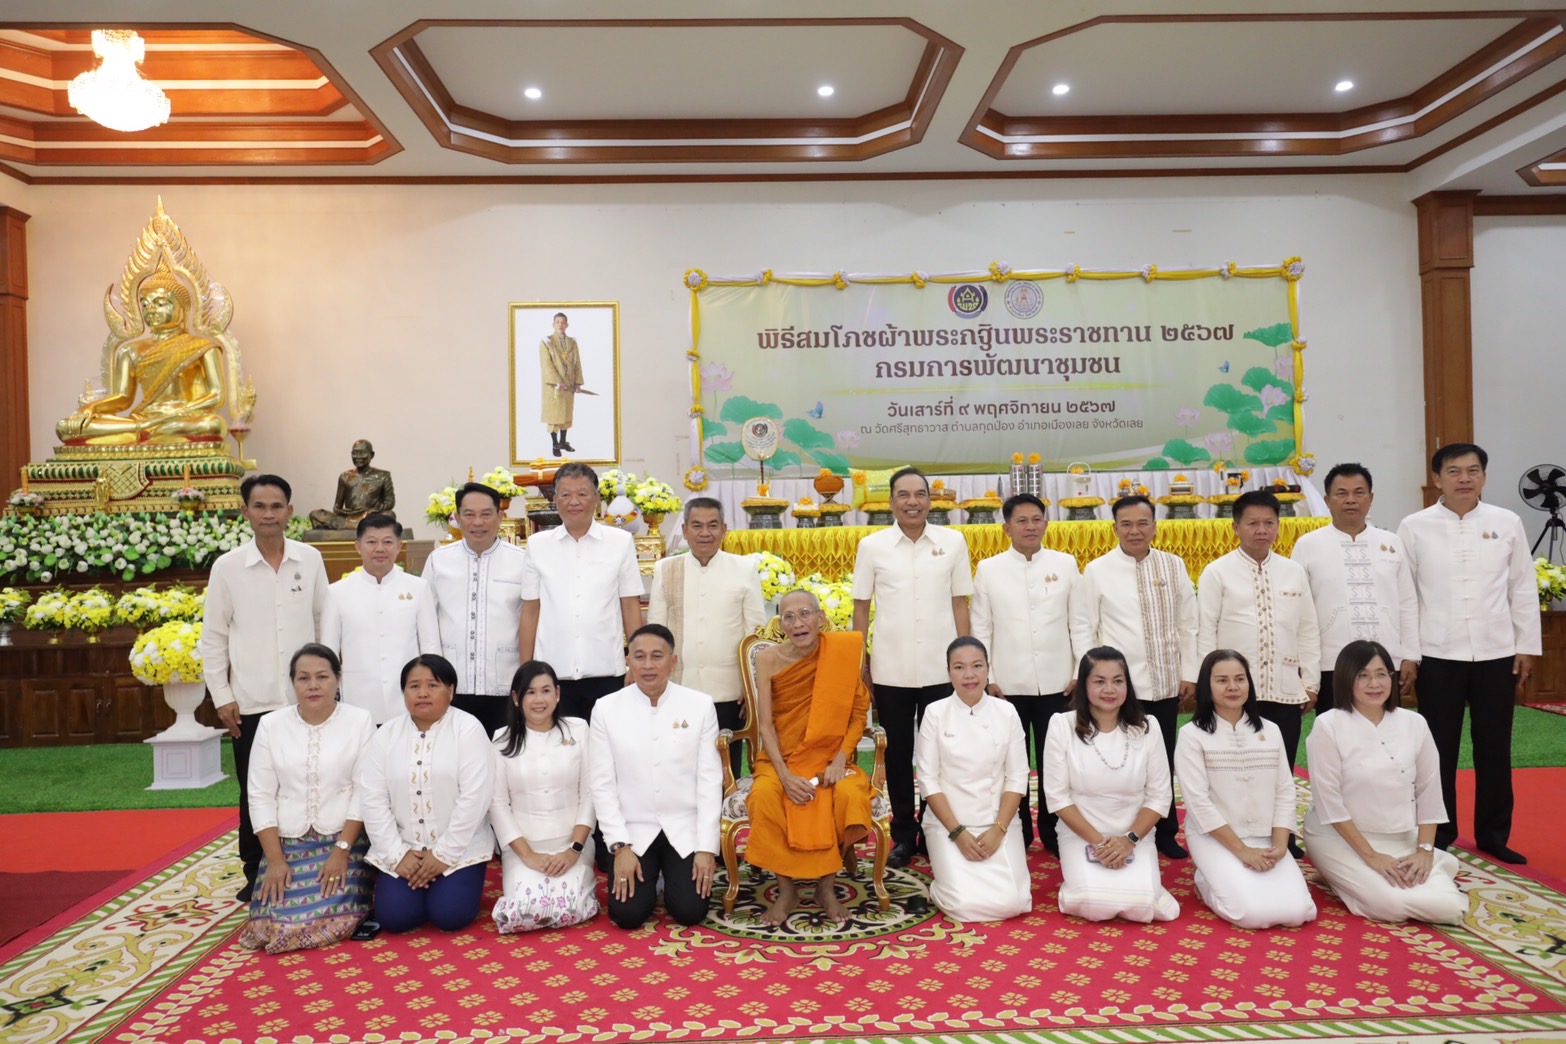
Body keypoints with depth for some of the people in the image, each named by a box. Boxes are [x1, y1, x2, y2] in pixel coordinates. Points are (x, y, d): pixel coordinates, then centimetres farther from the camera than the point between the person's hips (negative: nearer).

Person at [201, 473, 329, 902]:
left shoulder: (310, 560, 1)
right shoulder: (227, 567, -1)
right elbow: (213, 637, 3)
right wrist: (221, 697, 0)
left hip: (306, 699, 1)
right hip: (251, 702, 0)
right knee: (254, 792, 8)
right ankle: (256, 874, 23)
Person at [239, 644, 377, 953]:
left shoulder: (360, 721, -4)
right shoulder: (270, 725, 3)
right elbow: (261, 796, 2)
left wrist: (341, 850, -14)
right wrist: (275, 860, -7)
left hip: (344, 840, -2)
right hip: (287, 843, 2)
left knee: (335, 921, -20)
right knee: (272, 924, -15)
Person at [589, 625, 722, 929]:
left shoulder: (700, 704, -5)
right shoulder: (606, 708, -5)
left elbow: (709, 779, -4)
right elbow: (602, 784, -3)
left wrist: (707, 848, -8)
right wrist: (620, 846, -10)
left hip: (685, 828, 0)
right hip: (633, 830, 0)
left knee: (690, 911, -9)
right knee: (628, 913, -11)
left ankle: (672, 873, 25)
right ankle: (647, 876, 23)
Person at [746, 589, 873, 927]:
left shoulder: (841, 653, -5)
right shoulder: (769, 660, -5)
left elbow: (858, 714, -2)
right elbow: (765, 725, -7)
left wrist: (840, 760, -16)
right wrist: (785, 775, -19)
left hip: (828, 758, 0)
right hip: (781, 758, 0)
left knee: (848, 793, -31)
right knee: (765, 794, -32)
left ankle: (826, 886, -7)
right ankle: (786, 889, -11)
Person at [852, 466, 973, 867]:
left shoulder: (953, 542, 1)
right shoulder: (872, 546, 0)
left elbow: (960, 604, 5)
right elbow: (861, 607, 4)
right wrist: (859, 662, 2)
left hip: (941, 668, 0)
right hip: (890, 670, 0)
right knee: (898, 753, 10)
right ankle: (903, 835, 24)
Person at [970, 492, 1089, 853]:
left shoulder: (1065, 564, 4)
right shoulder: (988, 569, 3)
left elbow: (1078, 623, 5)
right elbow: (981, 629, 2)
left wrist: (1082, 672, 1)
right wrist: (987, 678, -2)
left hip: (1057, 683, 0)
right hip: (1008, 684, 0)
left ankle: (1054, 832, 20)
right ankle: (1017, 833, 21)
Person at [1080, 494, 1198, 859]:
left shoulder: (1174, 566, 6)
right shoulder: (1097, 571, -2)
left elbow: (1188, 625, 9)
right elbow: (1086, 632, -1)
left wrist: (1189, 674, 5)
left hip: (1166, 684, 3)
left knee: (1164, 763, 12)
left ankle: (1164, 833, 27)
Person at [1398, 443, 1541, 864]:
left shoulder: (1507, 523, 3)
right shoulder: (1415, 527, -3)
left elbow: (1523, 589, 6)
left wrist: (1527, 646, 4)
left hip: (1496, 653, 2)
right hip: (1438, 655, -1)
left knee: (1494, 749, 10)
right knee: (1439, 749, 7)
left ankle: (1493, 835, 25)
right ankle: (1439, 836, 20)